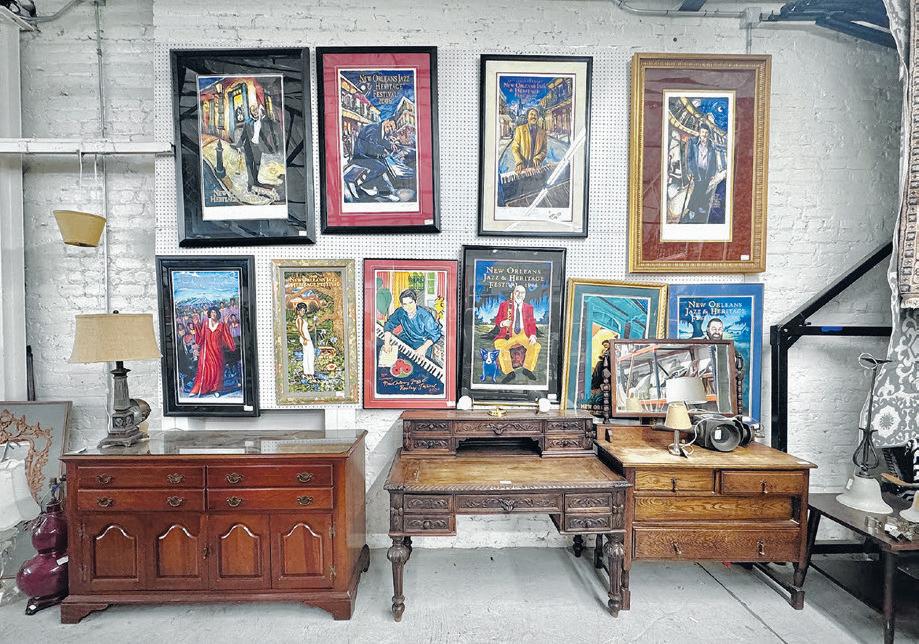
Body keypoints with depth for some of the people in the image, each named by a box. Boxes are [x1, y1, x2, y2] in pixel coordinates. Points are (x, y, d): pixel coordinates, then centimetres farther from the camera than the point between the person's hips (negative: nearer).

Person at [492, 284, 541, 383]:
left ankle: (527, 369, -1)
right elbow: (497, 321, 9)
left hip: (524, 334, 2)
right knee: (499, 345, -32)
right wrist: (503, 323, -16)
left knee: (536, 346, -25)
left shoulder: (529, 307, 15)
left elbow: (532, 324, 11)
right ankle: (509, 372, -18)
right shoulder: (504, 305, 9)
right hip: (508, 334, -1)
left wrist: (533, 335, -8)